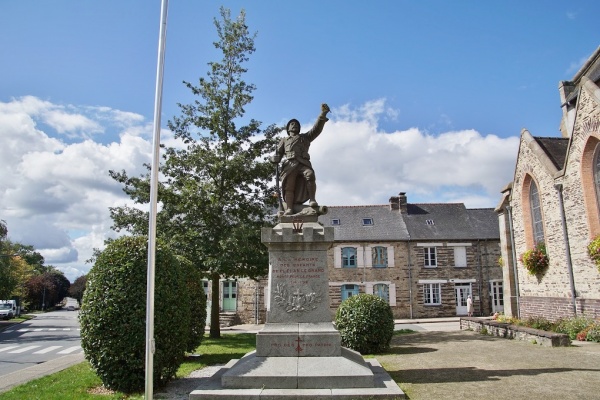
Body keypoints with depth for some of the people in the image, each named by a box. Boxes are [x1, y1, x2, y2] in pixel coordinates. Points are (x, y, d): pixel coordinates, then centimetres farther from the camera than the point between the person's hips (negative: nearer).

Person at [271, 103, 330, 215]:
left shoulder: (305, 137, 32)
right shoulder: (284, 140, 34)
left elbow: (317, 128, 19)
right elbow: (278, 153, 24)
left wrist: (323, 115, 4)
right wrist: (275, 159, -1)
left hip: (303, 163, 0)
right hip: (290, 164, 0)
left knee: (310, 174, -33)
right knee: (288, 186, -20)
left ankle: (312, 200, -33)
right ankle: (289, 209, -33)